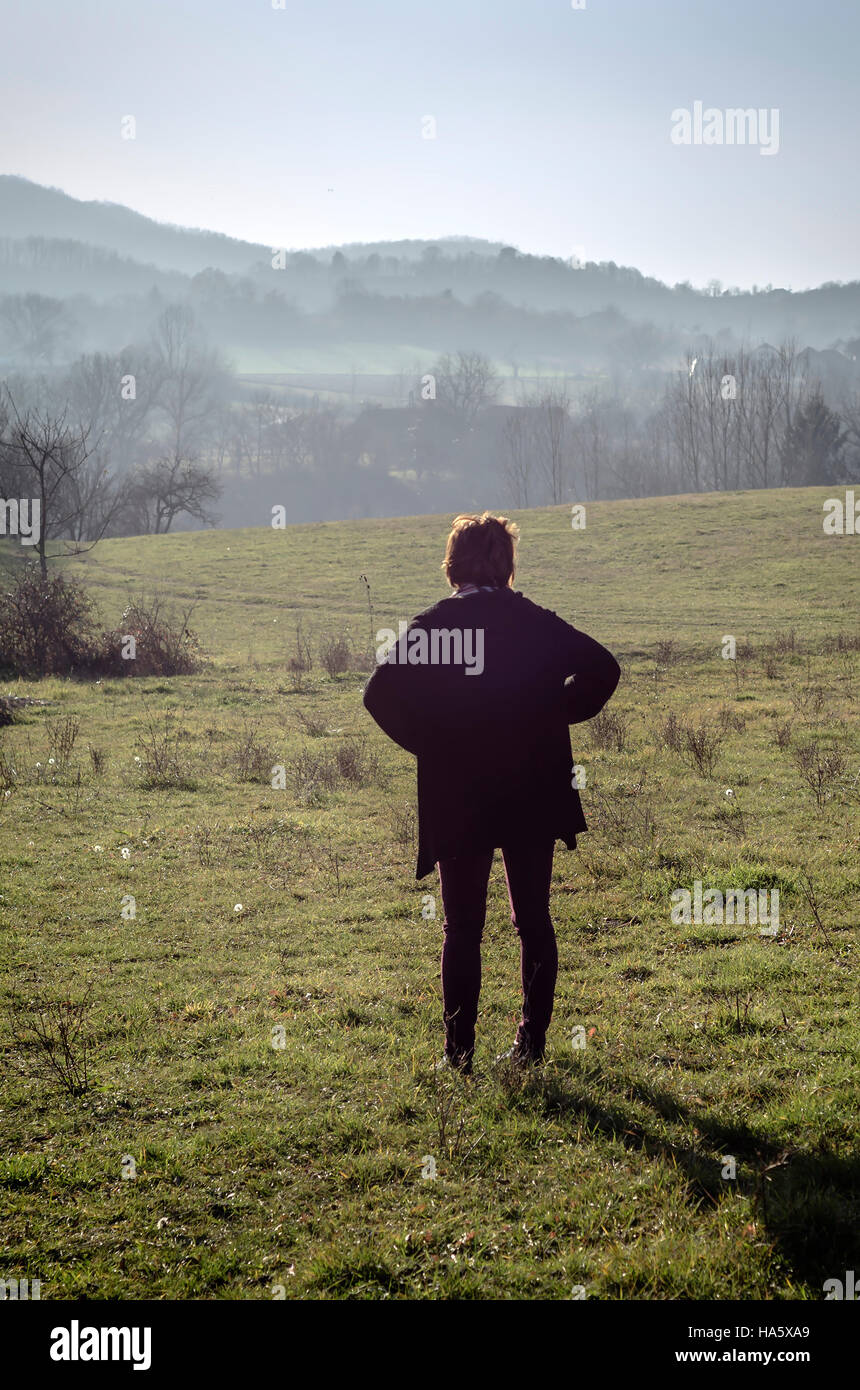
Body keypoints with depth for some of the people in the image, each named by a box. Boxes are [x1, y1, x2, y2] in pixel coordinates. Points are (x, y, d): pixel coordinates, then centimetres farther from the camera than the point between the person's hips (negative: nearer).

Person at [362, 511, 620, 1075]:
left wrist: (427, 742, -2)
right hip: (532, 798, 1)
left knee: (463, 928, 7)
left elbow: (381, 695, -13)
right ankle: (532, 1042, 14)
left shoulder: (429, 627, -4)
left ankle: (459, 1050, 6)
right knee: (534, 921, 12)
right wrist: (553, 716, 1)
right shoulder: (537, 623, 0)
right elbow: (602, 668, -7)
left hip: (457, 801, -1)